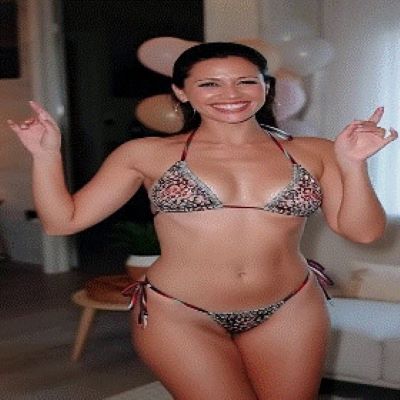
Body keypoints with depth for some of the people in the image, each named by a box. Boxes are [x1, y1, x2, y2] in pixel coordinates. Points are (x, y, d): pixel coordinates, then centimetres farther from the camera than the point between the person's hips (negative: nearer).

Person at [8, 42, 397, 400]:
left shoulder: (314, 153, 0)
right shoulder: (147, 154, -3)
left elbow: (363, 231, -3)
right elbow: (62, 220, 1)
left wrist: (353, 164, -16)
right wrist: (46, 154, -12)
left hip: (290, 314, 3)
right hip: (176, 315, -2)